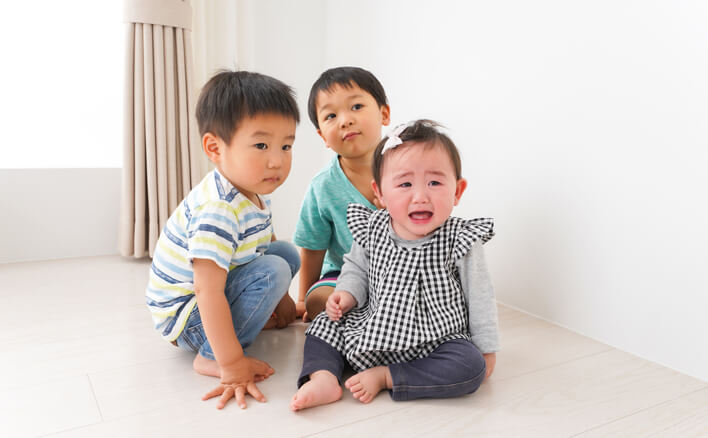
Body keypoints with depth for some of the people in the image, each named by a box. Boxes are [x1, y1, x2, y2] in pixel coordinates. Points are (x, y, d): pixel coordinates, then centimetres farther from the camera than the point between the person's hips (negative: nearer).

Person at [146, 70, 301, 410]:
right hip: (183, 315, -9)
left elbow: (263, 245, 14)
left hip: (217, 295, 9)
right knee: (273, 270, -26)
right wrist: (232, 364, -33)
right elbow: (208, 292, -36)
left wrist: (280, 298, 20)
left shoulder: (254, 193, -3)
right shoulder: (217, 211, -34)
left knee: (287, 252, 7)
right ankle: (209, 356, -16)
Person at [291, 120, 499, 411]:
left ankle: (384, 376, -21)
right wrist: (348, 293, -9)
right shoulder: (372, 232, -7)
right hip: (373, 331, 3)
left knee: (471, 367, -28)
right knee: (324, 324, -1)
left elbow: (479, 297, -6)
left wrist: (487, 349, 1)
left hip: (436, 340, -3)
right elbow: (357, 267, 11)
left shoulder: (460, 243, -16)